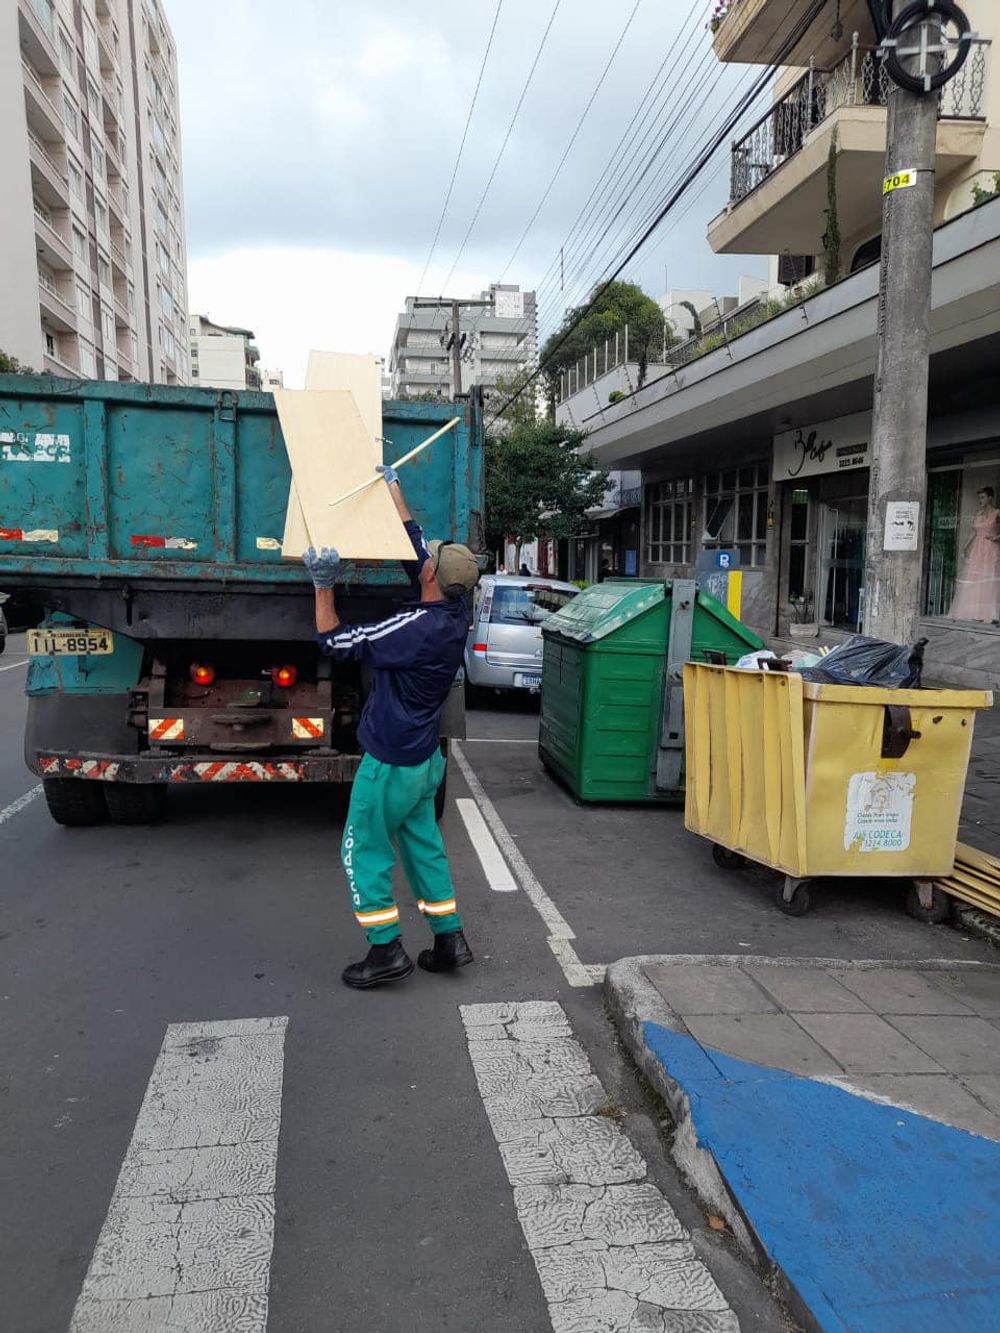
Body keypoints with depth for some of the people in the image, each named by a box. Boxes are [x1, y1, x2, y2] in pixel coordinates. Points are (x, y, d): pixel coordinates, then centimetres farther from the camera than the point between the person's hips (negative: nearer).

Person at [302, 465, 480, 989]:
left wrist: (323, 584, -18)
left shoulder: (417, 627, -27)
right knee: (423, 843, 17)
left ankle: (386, 950, 9)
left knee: (363, 849, 5)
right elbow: (416, 543, 11)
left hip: (391, 761, -8)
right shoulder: (455, 616, -2)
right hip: (426, 758, 8)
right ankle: (449, 939, 22)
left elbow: (335, 641, -19)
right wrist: (392, 487, 19)